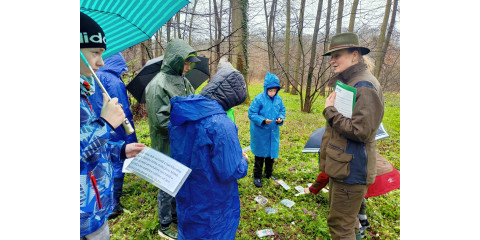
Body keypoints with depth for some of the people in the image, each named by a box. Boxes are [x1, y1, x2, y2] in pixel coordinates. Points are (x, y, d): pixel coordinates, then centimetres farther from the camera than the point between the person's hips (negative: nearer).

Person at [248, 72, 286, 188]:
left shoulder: (278, 99, 1)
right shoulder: (259, 98, -16)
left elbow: (282, 110, 14)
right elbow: (251, 114, -15)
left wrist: (281, 118, -7)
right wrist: (263, 121, -27)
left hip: (273, 132, 5)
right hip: (260, 133, -5)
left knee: (271, 153, 17)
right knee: (260, 155, 6)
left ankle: (269, 174, 38)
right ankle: (257, 177, 23)